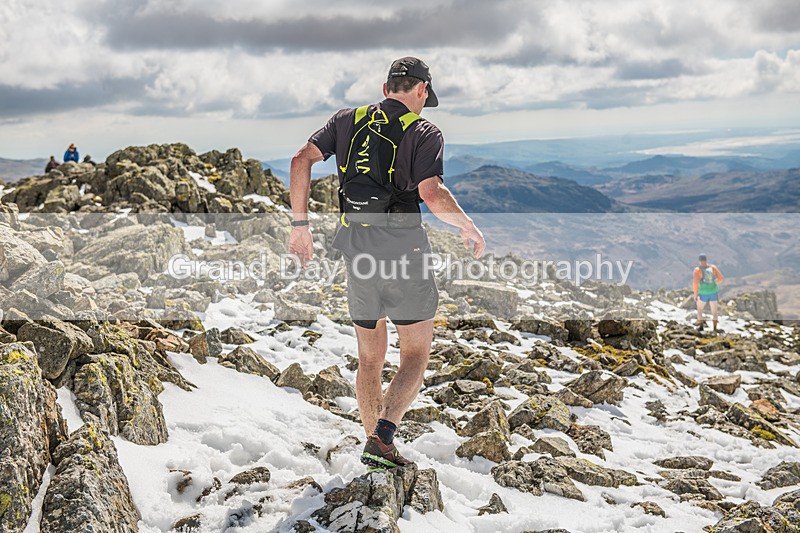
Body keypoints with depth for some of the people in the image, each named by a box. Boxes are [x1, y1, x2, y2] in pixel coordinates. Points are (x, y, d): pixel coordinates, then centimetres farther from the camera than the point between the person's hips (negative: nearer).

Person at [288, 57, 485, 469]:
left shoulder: (348, 120, 10)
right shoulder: (424, 133, -4)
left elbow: (302, 159, -1)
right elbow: (431, 192, -19)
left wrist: (300, 225, 4)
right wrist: (468, 227, -3)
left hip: (357, 256, 5)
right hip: (404, 252, -5)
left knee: (370, 359, 18)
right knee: (416, 356, 7)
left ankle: (377, 442, 23)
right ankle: (381, 438, -10)